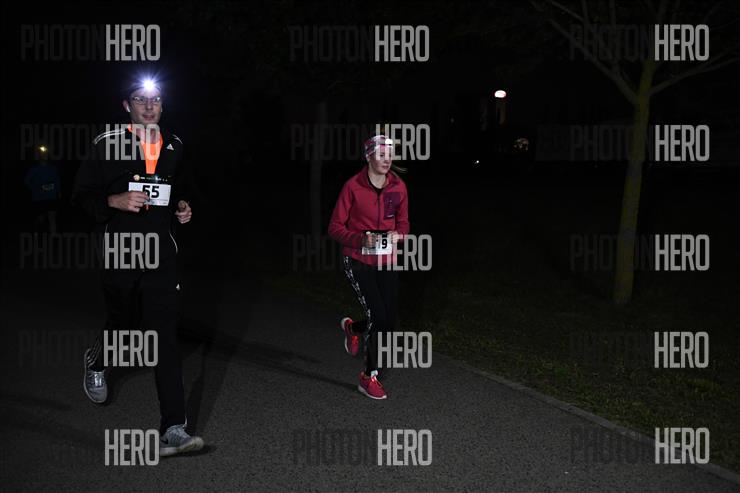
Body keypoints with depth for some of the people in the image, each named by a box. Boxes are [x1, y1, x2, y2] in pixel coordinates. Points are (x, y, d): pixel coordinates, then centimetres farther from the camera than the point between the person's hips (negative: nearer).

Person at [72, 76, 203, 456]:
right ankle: (96, 360, 54)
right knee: (124, 326, 15)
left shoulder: (173, 146, 12)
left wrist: (182, 208, 6)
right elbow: (82, 194, 0)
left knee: (165, 338, -7)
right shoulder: (108, 144, 0)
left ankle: (173, 430, -8)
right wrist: (116, 201, -17)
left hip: (160, 253, 2)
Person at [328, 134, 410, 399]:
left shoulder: (398, 187, -1)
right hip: (358, 261, -5)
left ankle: (353, 328, 40)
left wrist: (397, 235, -13)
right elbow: (335, 227, -9)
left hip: (385, 261, 5)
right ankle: (369, 377, 10)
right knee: (377, 315, -14)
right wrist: (361, 239, -26)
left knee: (389, 321, 5)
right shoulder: (353, 186, -13)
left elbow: (403, 223, 11)